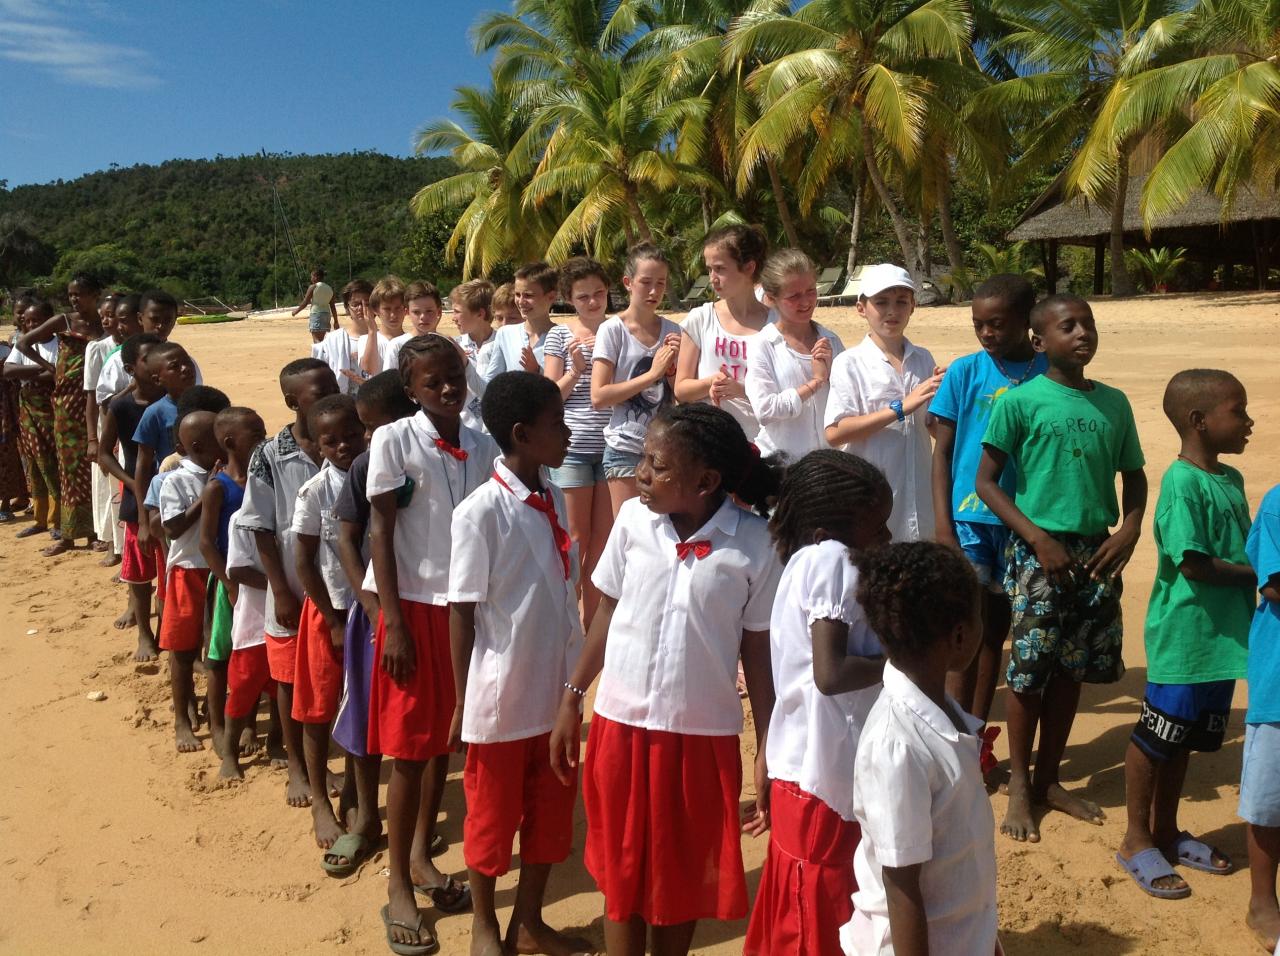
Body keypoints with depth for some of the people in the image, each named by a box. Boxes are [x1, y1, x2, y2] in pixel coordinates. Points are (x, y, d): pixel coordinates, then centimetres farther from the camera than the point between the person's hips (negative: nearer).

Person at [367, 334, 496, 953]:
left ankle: (420, 855, 33)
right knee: (409, 749, 2)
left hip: (468, 606, 4)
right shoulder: (393, 441, -8)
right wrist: (393, 624, -12)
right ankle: (399, 890, 16)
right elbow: (380, 535, -8)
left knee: (444, 740, 14)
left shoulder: (483, 448, 4)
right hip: (416, 606, -4)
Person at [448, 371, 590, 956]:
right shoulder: (479, 512, -18)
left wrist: (574, 686, 12)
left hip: (556, 693, 6)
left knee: (551, 812, 17)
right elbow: (461, 614, -12)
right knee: (491, 817, 14)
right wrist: (462, 702, -8)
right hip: (500, 697, -6)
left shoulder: (555, 501, 2)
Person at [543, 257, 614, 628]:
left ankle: (593, 625, 19)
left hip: (610, 446, 2)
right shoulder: (560, 335, 1)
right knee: (576, 542, 3)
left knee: (603, 543, 7)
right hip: (572, 448, -2)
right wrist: (576, 370, -15)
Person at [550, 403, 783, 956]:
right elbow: (608, 611, 5)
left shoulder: (755, 544, -12)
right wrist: (572, 698, 7)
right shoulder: (634, 519, -6)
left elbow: (759, 649, -4)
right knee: (622, 871, 15)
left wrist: (768, 753, -2)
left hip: (704, 733, -1)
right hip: (621, 724, 2)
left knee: (684, 875, 16)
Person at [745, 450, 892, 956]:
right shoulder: (830, 558, -19)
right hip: (825, 775, -9)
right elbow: (830, 673, -26)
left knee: (800, 915, 22)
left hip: (809, 766, 9)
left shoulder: (806, 564, 8)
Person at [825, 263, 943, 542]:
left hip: (918, 495, 4)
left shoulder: (923, 359, 8)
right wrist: (901, 408, -18)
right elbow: (835, 433, -15)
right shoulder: (849, 363, -6)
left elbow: (936, 428, 13)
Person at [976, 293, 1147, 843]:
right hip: (1038, 551, -4)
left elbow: (1133, 475, 16)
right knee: (1029, 671, 2)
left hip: (1096, 553, 5)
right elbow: (987, 480, -8)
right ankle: (1019, 784, 20)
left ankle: (1050, 780, 28)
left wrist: (1129, 531, -2)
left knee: (1072, 670, 12)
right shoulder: (1021, 402, -8)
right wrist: (1038, 539, -15)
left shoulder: (1114, 403, 6)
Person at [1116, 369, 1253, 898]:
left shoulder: (1231, 480, 9)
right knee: (1156, 737, 5)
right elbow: (1193, 564, -21)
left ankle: (1166, 831, 33)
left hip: (1224, 636, 9)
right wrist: (1257, 571, -11)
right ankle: (1137, 841, 19)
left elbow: (1239, 549, 16)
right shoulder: (1182, 483, -18)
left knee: (1186, 739, 19)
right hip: (1183, 639, -9)